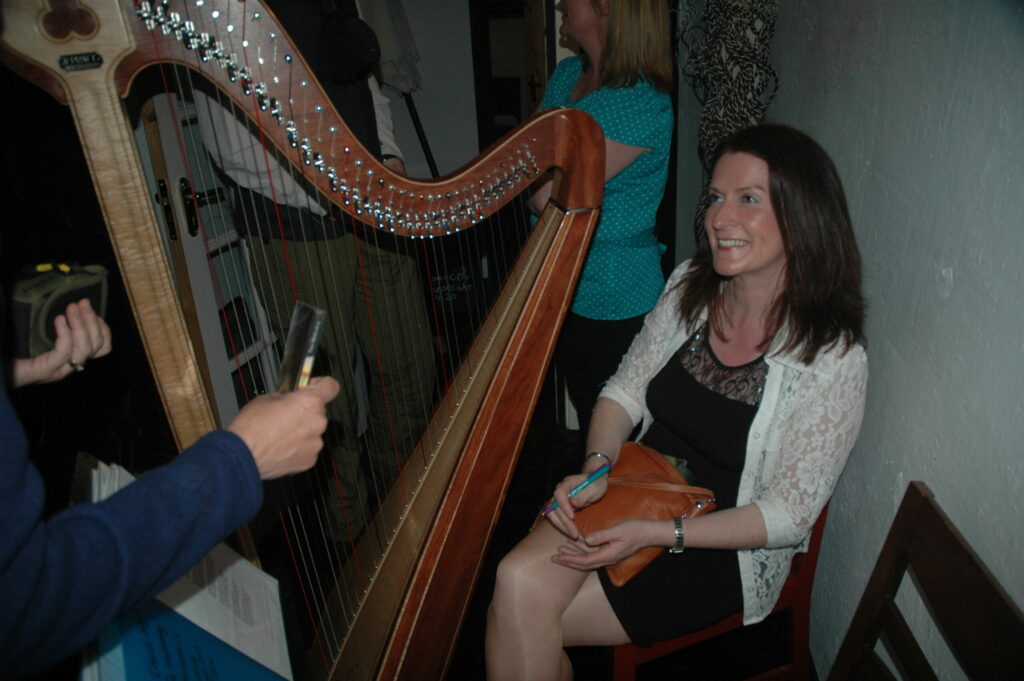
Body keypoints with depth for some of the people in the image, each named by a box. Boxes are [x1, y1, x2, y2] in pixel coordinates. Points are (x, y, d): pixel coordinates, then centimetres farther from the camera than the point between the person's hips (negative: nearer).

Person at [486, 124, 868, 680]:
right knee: (517, 581, -22)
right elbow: (625, 390, 4)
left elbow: (788, 516, -15)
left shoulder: (832, 358, -20)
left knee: (518, 617, -16)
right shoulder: (691, 286, -3)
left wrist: (655, 534, -24)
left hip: (720, 551, -4)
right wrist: (597, 464, -16)